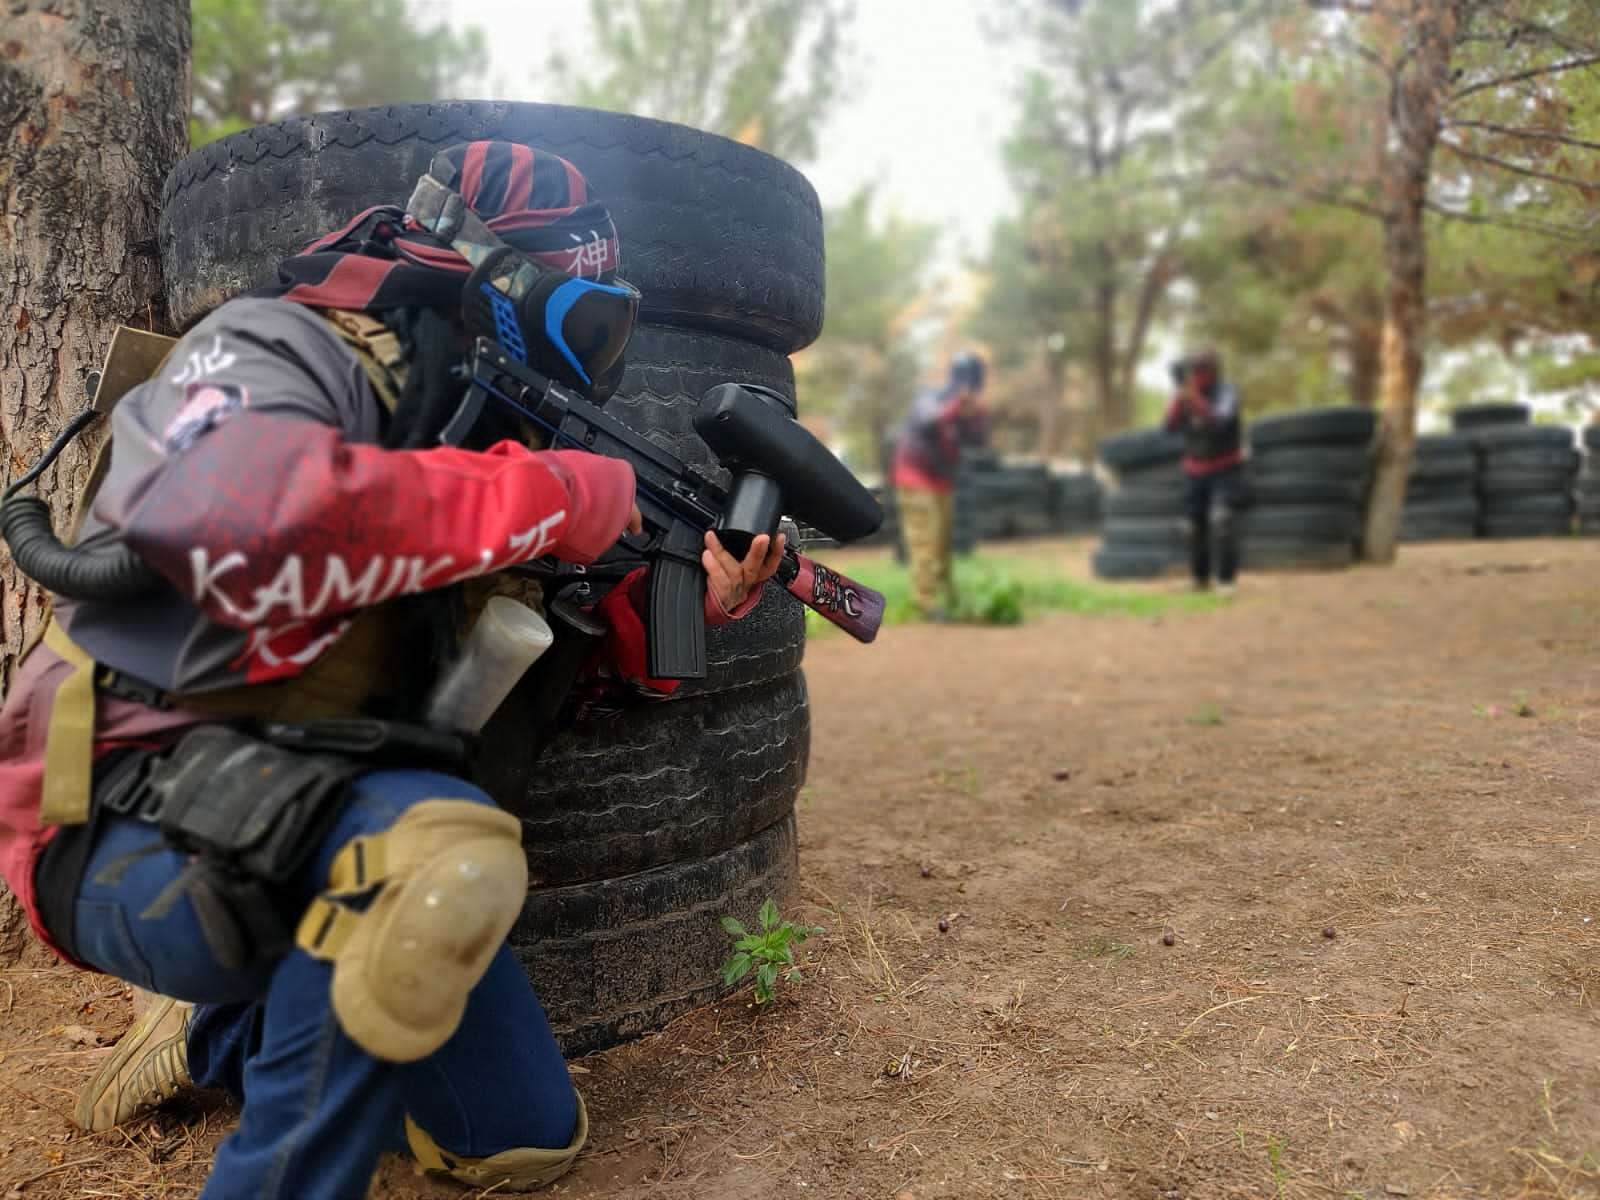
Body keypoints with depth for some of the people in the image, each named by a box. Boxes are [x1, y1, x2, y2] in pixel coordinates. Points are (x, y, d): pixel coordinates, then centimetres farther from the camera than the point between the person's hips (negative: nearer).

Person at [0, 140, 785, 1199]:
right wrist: (544, 496, -29)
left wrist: (695, 606, -5)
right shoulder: (283, 347, -13)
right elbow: (220, 514, -38)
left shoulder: (478, 434, 9)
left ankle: (218, 1034, 24)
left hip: (309, 829, 7)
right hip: (130, 822, -7)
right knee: (435, 844, -37)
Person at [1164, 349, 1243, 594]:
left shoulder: (1226, 392, -12)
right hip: (1196, 473, 5)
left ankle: (1226, 579, -17)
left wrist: (1194, 398, -38)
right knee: (1194, 527, 6)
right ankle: (1200, 579, 23)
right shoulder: (1186, 396, 2)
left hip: (1225, 470, -5)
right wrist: (1179, 399, -21)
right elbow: (1171, 426, -9)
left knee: (1220, 519, -24)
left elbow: (1218, 422, -29)